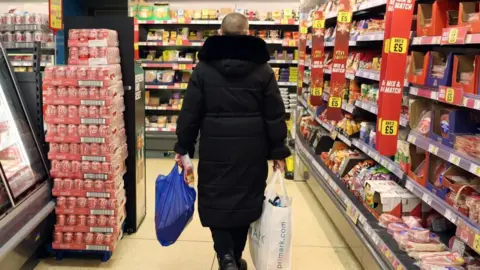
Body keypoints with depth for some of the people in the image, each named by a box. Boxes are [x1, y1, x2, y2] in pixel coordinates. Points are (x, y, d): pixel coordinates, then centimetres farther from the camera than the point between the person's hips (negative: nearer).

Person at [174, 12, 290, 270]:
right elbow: (275, 115, 0)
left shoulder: (203, 68, -1)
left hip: (215, 149, -1)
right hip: (251, 150, 1)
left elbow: (190, 112, -1)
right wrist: (278, 152, 7)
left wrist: (183, 147, 8)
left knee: (216, 202, 11)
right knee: (244, 201, 15)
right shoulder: (262, 69, 0)